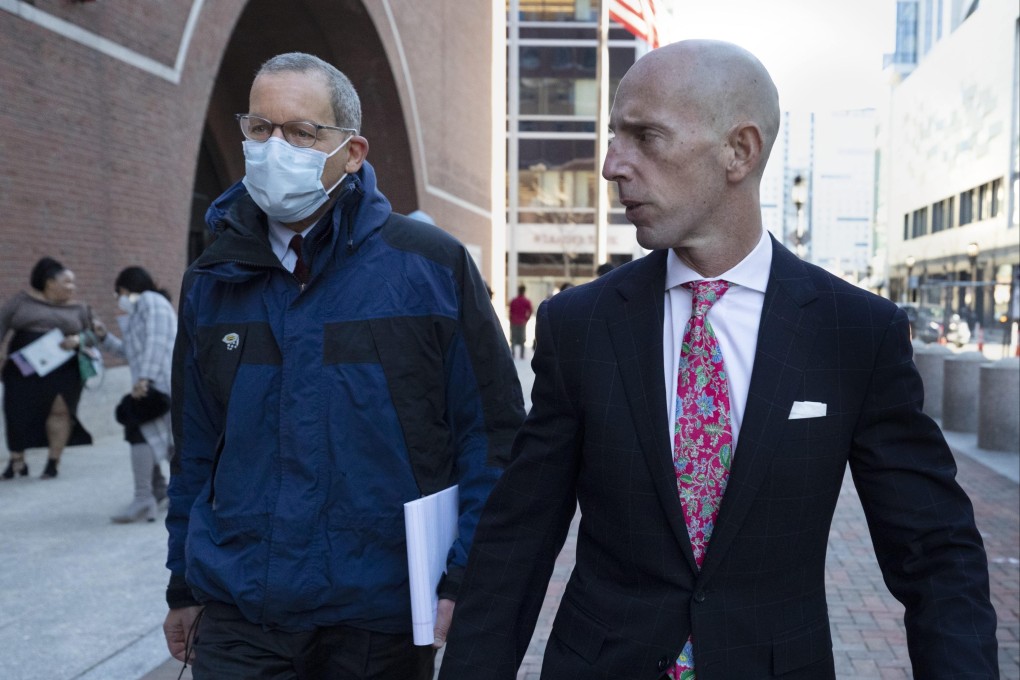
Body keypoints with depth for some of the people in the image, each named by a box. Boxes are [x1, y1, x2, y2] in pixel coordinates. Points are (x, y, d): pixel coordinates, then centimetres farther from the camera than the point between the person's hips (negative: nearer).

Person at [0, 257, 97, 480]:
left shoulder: (79, 309, 8)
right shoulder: (22, 300, 6)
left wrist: (78, 340, -13)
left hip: (63, 371, 0)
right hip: (24, 369, 0)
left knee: (60, 410, -7)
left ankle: (53, 461, 3)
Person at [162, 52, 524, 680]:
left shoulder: (430, 265, -8)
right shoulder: (212, 282, 4)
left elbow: (493, 432, -7)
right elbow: (197, 451, 12)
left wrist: (463, 580, -11)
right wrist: (184, 587, 14)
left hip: (385, 623, -2)